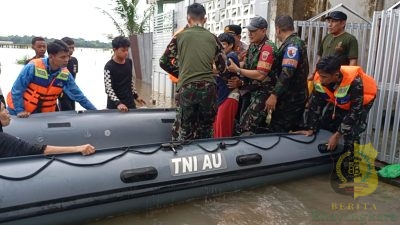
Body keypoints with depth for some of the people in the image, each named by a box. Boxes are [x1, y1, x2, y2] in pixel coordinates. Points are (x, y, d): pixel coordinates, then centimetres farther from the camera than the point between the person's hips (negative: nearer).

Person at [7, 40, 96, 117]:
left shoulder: (65, 74, -10)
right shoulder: (33, 67, -23)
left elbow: (77, 94, -2)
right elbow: (16, 90, -15)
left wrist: (93, 110, -3)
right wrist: (19, 110, -18)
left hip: (44, 113, 3)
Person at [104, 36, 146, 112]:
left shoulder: (129, 62, 4)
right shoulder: (109, 66, -15)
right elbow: (108, 88, -22)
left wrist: (135, 95, 16)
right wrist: (118, 103, -34)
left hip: (130, 103, 6)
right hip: (114, 106, -5)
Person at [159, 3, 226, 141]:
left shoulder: (180, 36, 5)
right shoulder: (213, 38, 10)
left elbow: (164, 62, 7)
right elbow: (222, 67, 14)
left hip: (186, 88, -2)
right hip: (208, 88, 2)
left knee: (185, 132, 8)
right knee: (206, 131, 14)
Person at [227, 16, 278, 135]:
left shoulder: (268, 48, -17)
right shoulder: (252, 46, 10)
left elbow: (260, 75, -25)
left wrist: (237, 70, -19)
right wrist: (240, 82, -1)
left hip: (263, 93, -9)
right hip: (252, 91, 9)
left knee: (245, 128, -13)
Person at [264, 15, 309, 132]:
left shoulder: (292, 44, -16)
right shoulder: (295, 42, 17)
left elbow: (287, 72, -27)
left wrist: (274, 95, -29)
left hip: (291, 98, -10)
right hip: (294, 96, 10)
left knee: (277, 132, -8)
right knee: (292, 130, 16)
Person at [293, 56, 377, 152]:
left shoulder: (354, 82, -41)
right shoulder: (319, 79, -28)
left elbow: (355, 111, -32)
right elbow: (315, 104, -15)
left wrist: (337, 135, -33)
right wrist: (311, 129, -17)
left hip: (361, 102, -5)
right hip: (338, 101, 5)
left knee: (351, 132, -19)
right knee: (323, 123, 0)